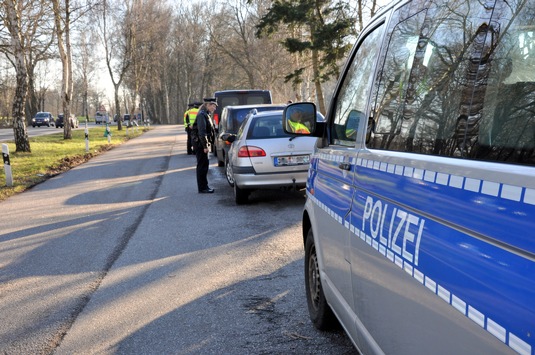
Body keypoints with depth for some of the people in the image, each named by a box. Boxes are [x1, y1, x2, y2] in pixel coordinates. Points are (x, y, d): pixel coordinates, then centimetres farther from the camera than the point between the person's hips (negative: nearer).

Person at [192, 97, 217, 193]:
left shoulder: (206, 115, 17)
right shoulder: (202, 115, -16)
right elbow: (202, 132, -23)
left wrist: (207, 144, 19)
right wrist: (205, 146, -23)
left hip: (203, 143, 10)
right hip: (200, 144, -10)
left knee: (204, 165, 14)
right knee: (202, 165, -6)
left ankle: (204, 186, 22)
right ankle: (202, 188, -1)